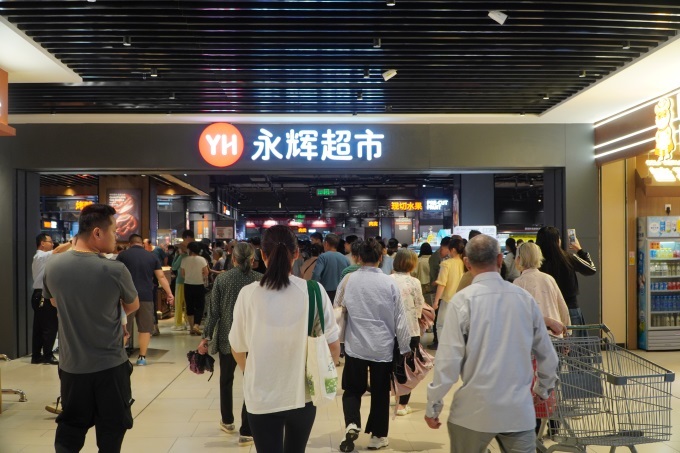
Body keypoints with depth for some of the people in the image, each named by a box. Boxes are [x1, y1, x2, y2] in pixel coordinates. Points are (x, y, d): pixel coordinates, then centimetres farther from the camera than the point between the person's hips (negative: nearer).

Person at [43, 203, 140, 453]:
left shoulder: (53, 265, -6)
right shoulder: (115, 270, -20)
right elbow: (133, 307, -1)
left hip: (70, 365, 4)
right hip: (110, 365, -4)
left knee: (68, 432, 18)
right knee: (111, 432, 12)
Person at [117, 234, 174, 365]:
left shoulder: (123, 255, 3)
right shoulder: (152, 256, 7)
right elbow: (161, 277, 4)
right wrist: (169, 293, 7)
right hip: (146, 296, 1)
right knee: (145, 328, 8)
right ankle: (142, 357, 11)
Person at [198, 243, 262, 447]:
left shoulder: (221, 278, -4)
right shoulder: (260, 279, -7)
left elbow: (214, 311, -5)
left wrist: (206, 337, 1)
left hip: (227, 338, 2)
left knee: (226, 380, 21)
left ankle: (227, 422, 35)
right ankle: (246, 432, 6)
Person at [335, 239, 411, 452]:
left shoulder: (348, 279, -5)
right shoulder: (389, 282, -9)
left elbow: (339, 308, 8)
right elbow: (400, 318, -5)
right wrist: (405, 348, 6)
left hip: (355, 346, 1)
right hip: (383, 347, 0)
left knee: (352, 389, 15)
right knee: (380, 392, 14)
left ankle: (351, 425, -5)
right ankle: (377, 436, 22)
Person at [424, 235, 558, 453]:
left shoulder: (463, 300, -12)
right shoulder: (525, 298, -1)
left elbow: (449, 359, -14)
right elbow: (547, 355, 8)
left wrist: (433, 405, -2)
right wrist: (543, 389, 27)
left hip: (474, 410, -2)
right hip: (519, 409, 3)